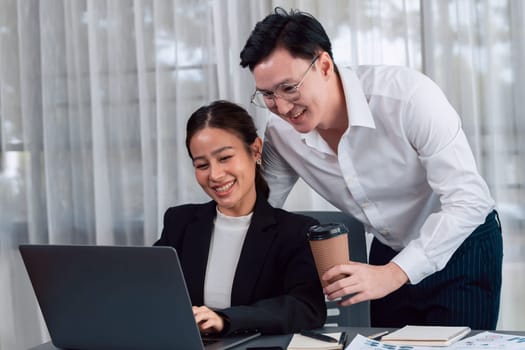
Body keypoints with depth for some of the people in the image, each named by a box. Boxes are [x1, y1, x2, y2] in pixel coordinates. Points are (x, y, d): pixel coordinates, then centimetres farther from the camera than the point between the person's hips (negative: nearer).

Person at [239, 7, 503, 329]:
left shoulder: (407, 95, -30)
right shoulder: (281, 133, -13)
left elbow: (469, 201, -31)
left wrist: (394, 273, -38)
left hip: (463, 249, -5)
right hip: (389, 255, 5)